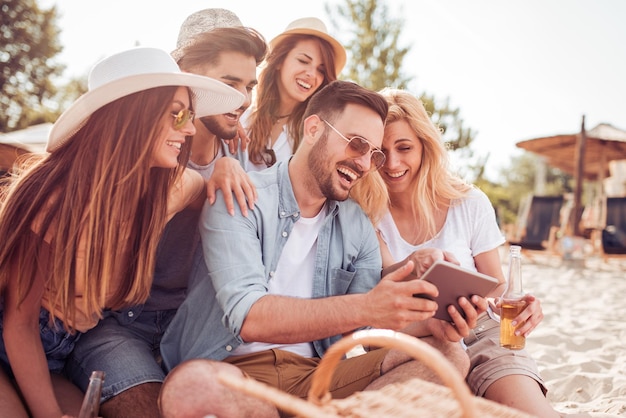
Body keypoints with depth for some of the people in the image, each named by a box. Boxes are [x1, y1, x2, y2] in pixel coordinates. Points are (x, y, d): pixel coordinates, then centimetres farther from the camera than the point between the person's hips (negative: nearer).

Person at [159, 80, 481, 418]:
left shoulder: (358, 227, 10)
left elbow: (370, 331, 6)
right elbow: (247, 316, -21)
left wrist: (433, 318, -14)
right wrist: (365, 308, -30)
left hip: (316, 373, 5)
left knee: (447, 355, -14)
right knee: (190, 386, -39)